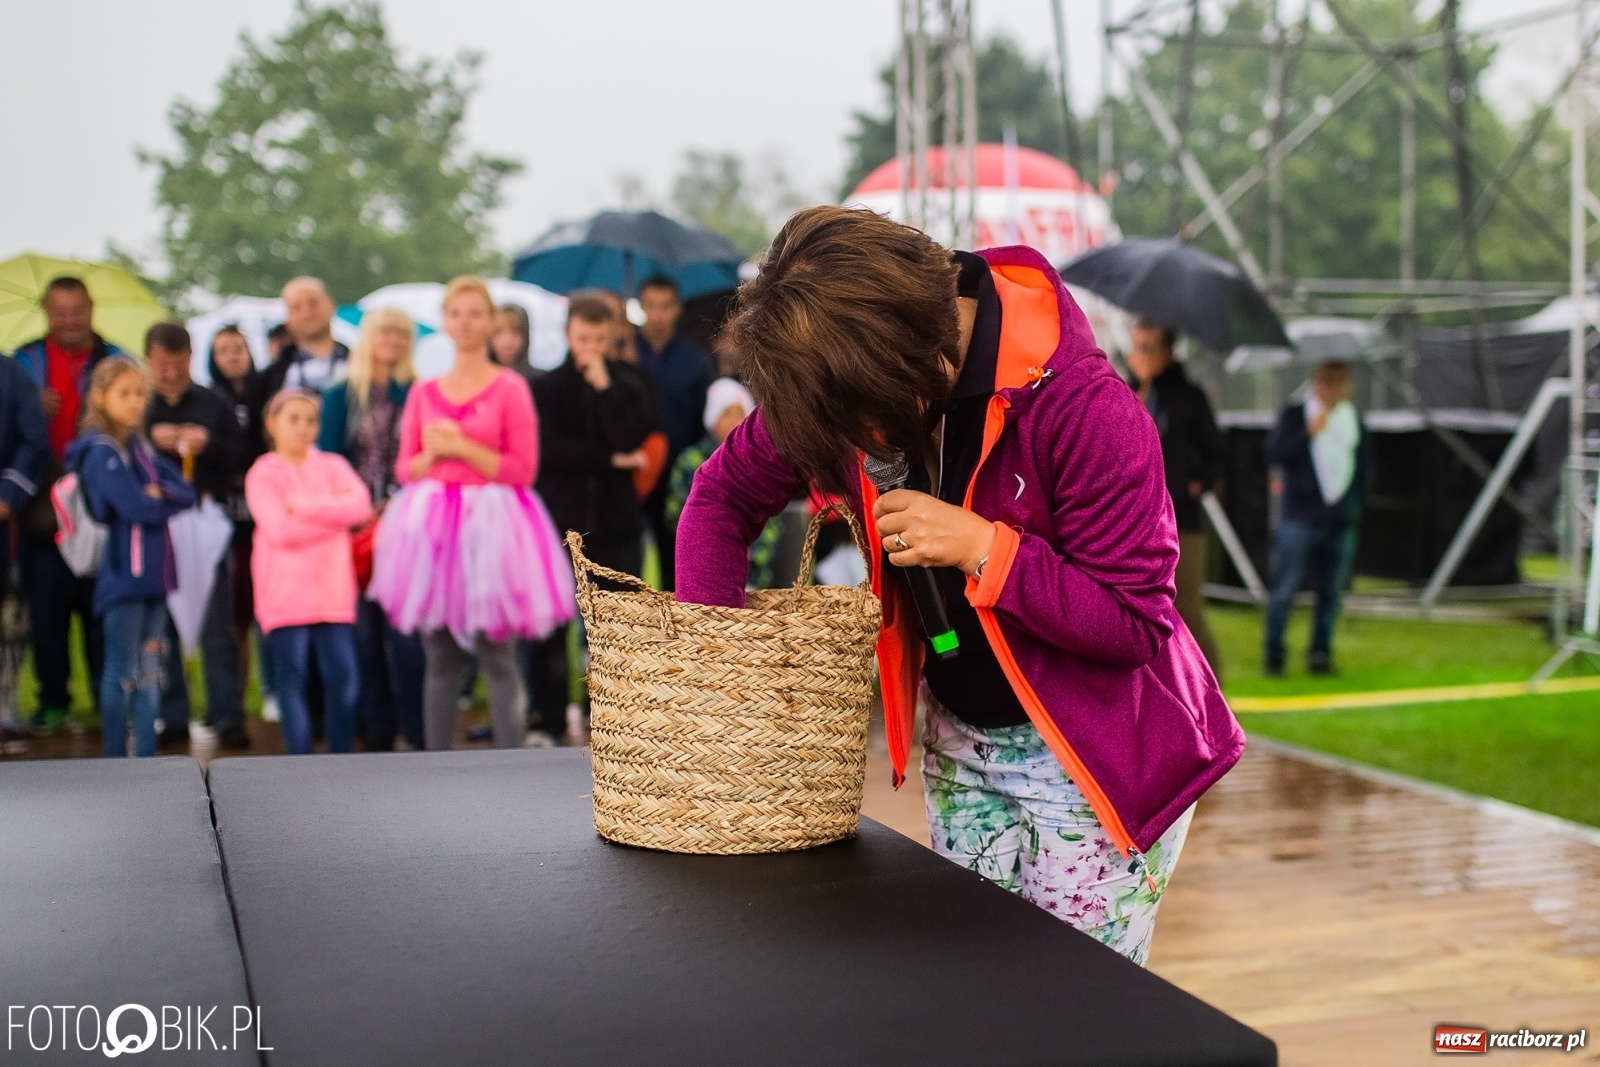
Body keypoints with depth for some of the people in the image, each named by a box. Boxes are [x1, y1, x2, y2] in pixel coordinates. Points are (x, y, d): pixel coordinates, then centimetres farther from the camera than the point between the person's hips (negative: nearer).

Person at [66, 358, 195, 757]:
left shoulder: (141, 447, 12)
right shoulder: (101, 452, -11)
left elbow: (185, 493, 6)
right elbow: (136, 508, -22)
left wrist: (158, 493, -13)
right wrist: (162, 500, -3)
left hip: (153, 574, 7)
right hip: (123, 575, -7)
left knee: (149, 673, 11)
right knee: (122, 674, 0)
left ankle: (147, 757, 17)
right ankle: (114, 760, 8)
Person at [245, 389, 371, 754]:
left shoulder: (332, 466, 11)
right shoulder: (262, 475, 0)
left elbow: (360, 504, -7)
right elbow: (281, 530, -14)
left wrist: (305, 506, -13)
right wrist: (334, 512, -7)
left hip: (332, 590, 3)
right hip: (285, 596, -3)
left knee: (344, 677, 0)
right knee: (292, 680, 2)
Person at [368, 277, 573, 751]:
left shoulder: (510, 389, -1)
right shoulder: (423, 393, 11)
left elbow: (522, 468, -6)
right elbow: (405, 469, 13)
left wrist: (463, 447, -13)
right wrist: (432, 454, -7)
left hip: (489, 525, -4)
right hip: (432, 528, 4)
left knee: (497, 659, -5)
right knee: (441, 661, 9)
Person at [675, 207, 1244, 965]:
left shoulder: (1081, 406, -27)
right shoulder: (851, 380, -9)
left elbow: (1134, 624, -22)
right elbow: (727, 491, 3)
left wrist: (983, 548, -31)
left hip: (1096, 758, -6)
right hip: (960, 744, 6)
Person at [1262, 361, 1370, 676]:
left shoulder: (1354, 419, 14)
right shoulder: (1294, 415, 2)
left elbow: (1364, 466, 22)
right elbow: (1274, 453, -10)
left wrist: (1356, 504, 14)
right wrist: (1309, 432, -17)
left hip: (1340, 520, 4)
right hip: (1299, 517, -4)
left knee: (1330, 591, 4)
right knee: (1284, 588, -6)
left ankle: (1320, 654, 12)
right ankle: (1273, 653, 2)